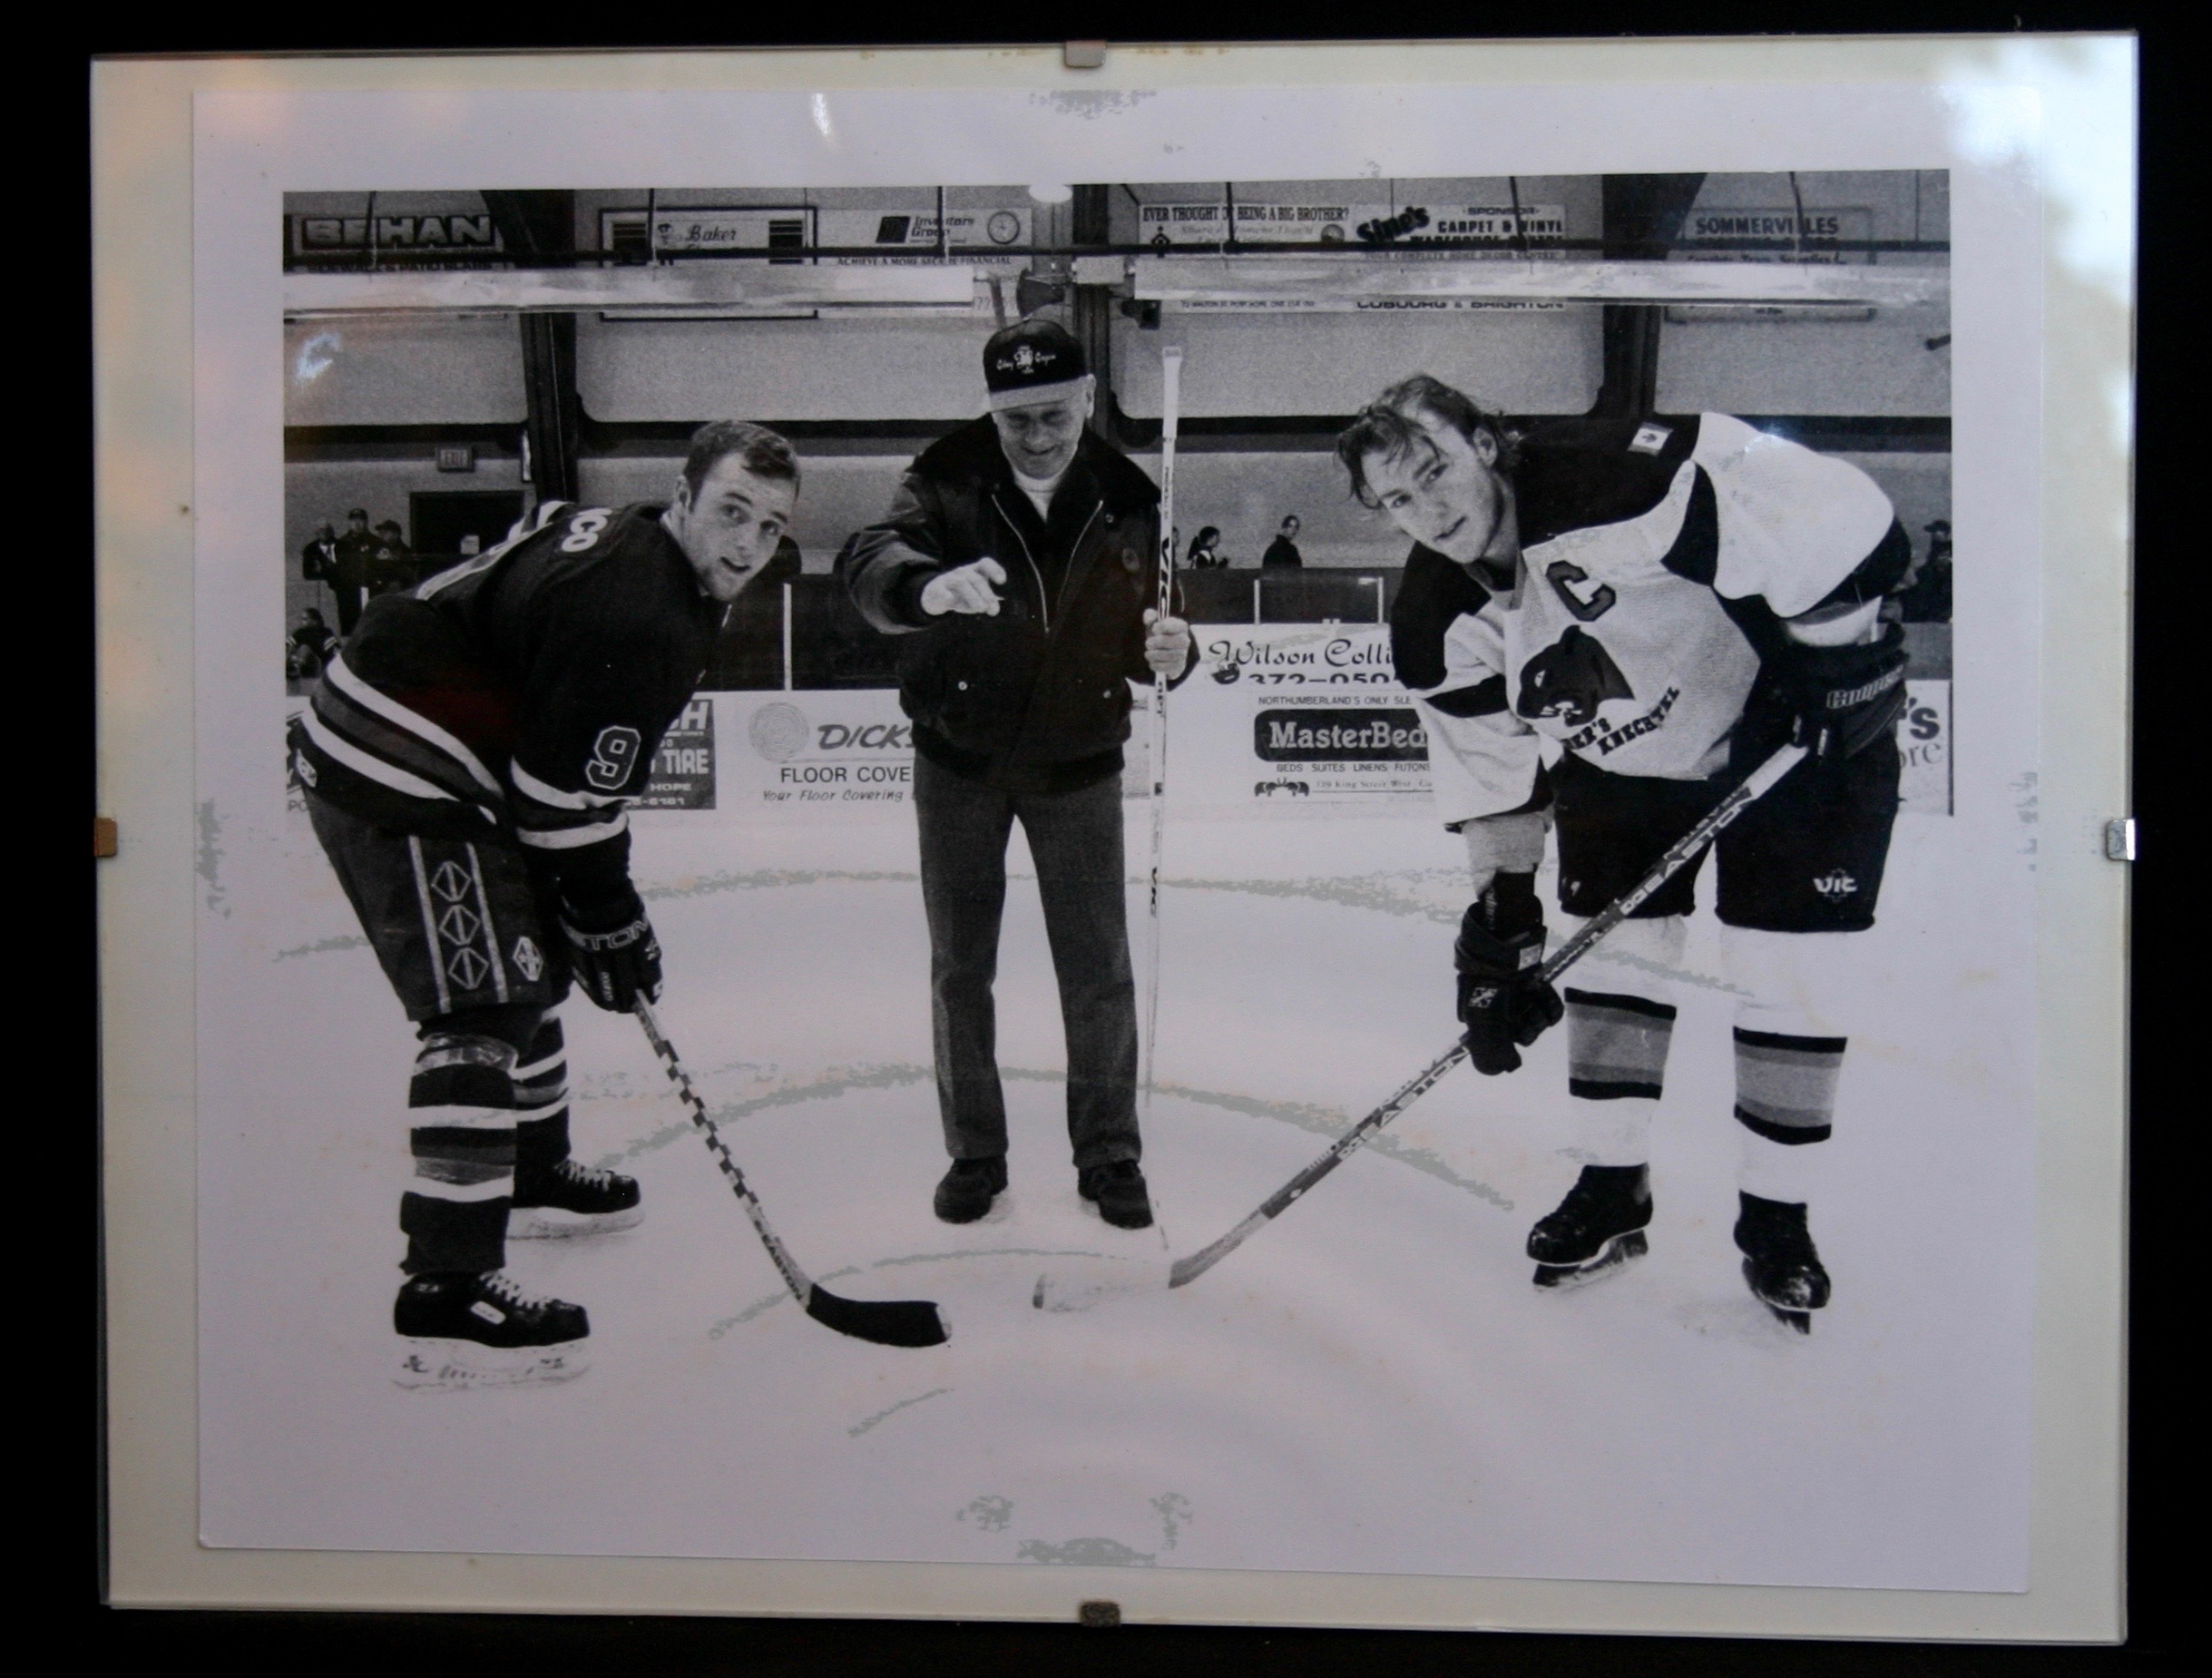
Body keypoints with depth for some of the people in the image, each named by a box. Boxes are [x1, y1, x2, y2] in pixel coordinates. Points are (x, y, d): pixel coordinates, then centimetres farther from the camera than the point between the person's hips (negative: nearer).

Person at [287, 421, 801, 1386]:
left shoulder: (624, 547, 11)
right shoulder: (635, 614, -23)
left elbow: (579, 760, 20)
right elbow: (568, 793, -21)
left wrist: (596, 914, 19)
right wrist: (610, 924, -8)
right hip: (396, 779, -11)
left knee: (530, 968, 24)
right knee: (486, 1010, -15)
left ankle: (532, 1174, 45)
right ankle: (446, 1292, -17)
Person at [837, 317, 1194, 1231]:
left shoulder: (1124, 499, -7)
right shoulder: (948, 479, -14)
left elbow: (1144, 627, 0)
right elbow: (868, 557, -31)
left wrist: (1166, 650, -25)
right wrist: (928, 583, -54)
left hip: (1078, 766, 1)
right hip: (959, 760, 0)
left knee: (1099, 969, 5)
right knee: (960, 968, 10)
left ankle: (1108, 1154, 22)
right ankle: (974, 1154, 26)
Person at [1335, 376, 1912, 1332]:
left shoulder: (1617, 477, -35)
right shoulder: (1439, 635, -12)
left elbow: (1841, 520, -31)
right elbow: (1491, 776, -1)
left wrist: (1845, 662, -26)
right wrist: (1502, 918, -4)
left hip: (1797, 732, -5)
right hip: (1621, 766, 6)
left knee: (1788, 976, -5)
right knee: (1611, 952, 1)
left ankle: (1775, 1218, 9)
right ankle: (1612, 1189, 18)